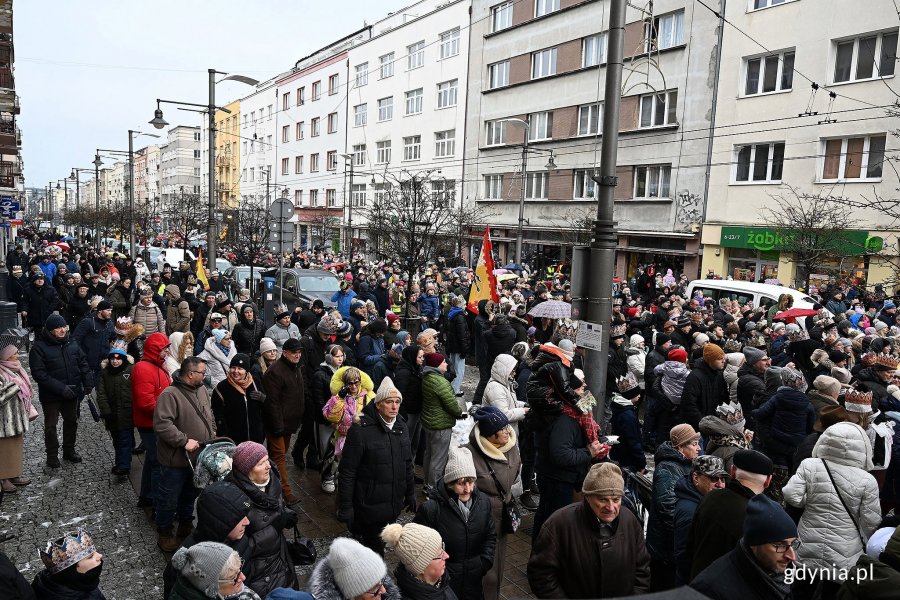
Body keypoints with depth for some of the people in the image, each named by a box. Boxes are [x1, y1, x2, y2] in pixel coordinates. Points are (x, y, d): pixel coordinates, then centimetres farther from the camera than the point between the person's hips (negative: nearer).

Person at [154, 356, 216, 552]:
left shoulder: (202, 390, 4)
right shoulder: (170, 394, -21)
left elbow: (209, 416, 18)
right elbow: (162, 424, -28)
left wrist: (212, 436, 6)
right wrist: (184, 441, -27)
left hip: (199, 457, 7)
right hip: (175, 459, -7)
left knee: (190, 495, 23)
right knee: (170, 499, 8)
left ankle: (186, 526, 42)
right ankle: (164, 534, 28)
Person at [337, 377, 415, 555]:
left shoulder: (401, 426, 4)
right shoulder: (360, 430, -17)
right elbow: (347, 472, -15)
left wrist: (410, 493, 16)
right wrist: (345, 508, -14)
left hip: (394, 504, 6)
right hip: (369, 505, -6)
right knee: (374, 548, 3)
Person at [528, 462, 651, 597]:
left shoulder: (631, 521, -2)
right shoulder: (560, 523, -18)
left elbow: (642, 570, 9)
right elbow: (541, 574, -13)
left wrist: (635, 594, -2)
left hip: (624, 595, 4)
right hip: (573, 594, -3)